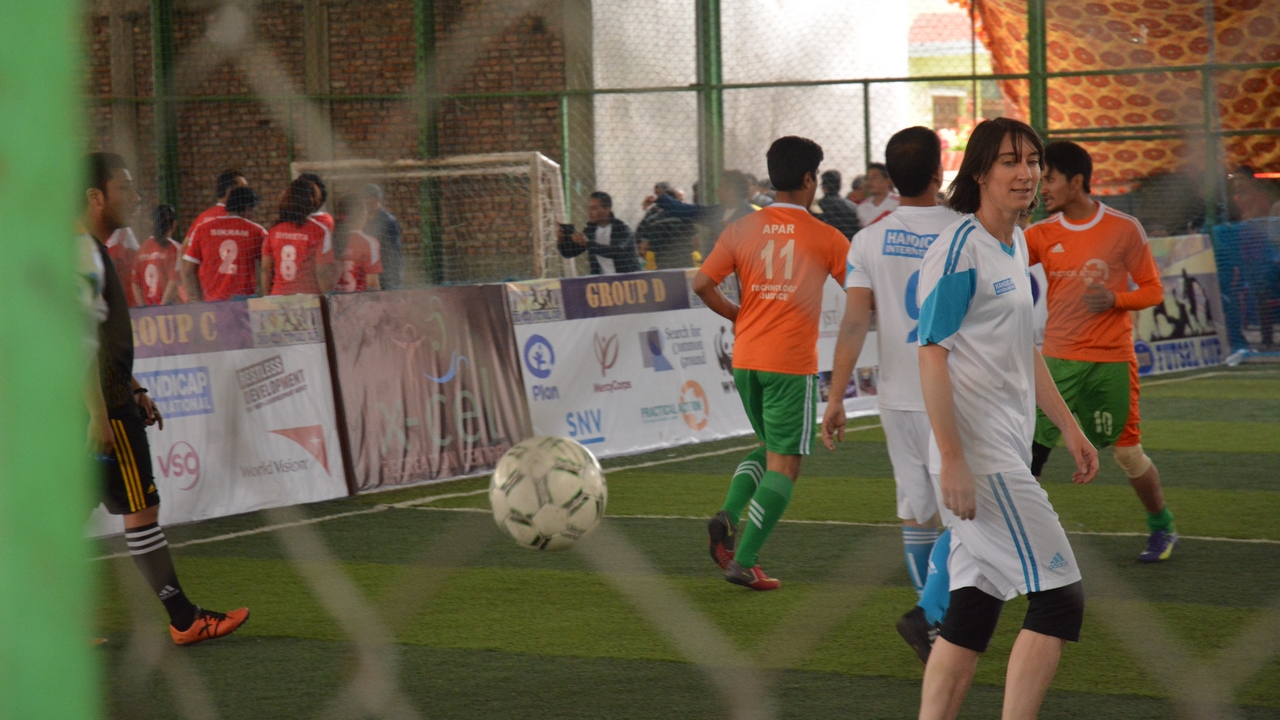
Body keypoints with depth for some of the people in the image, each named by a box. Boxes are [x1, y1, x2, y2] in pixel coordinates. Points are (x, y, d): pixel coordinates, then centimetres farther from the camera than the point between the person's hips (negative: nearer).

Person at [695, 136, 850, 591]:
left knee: (769, 449, 23)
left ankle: (727, 516, -1)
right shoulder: (825, 237, -4)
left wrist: (738, 316, 13)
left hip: (745, 359, 5)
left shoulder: (742, 230, 4)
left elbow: (702, 284, -2)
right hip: (792, 364, -5)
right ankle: (744, 561, -7)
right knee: (784, 465, 1)